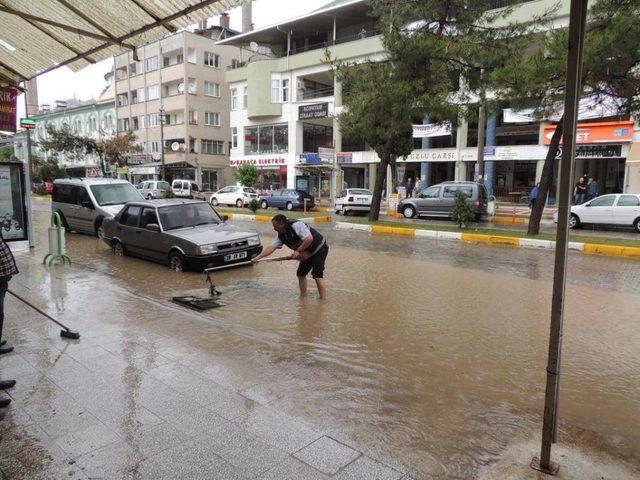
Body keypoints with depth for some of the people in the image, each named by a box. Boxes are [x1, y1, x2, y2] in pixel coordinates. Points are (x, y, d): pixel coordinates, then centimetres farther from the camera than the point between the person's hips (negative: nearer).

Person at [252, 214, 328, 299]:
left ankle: (323, 300, -12)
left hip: (319, 249, -9)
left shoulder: (296, 225, -24)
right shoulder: (281, 236, 2)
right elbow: (271, 247, -3)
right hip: (308, 254, 9)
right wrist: (258, 257, -13)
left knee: (317, 275, -16)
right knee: (301, 274, 10)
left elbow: (309, 238, -31)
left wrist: (298, 251, -24)